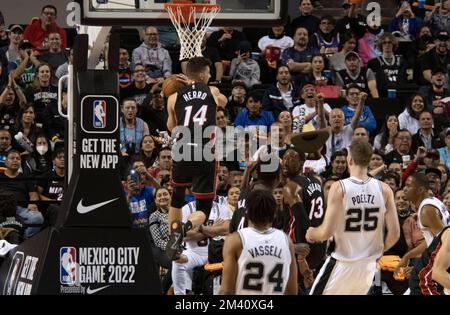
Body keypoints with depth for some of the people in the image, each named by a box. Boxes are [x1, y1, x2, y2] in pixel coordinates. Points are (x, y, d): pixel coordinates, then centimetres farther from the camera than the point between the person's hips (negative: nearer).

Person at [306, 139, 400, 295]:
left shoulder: (339, 188, -15)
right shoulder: (384, 190, -3)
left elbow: (326, 232, -16)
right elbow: (394, 233, -2)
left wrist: (311, 233, 6)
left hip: (342, 264, -4)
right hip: (369, 265, 4)